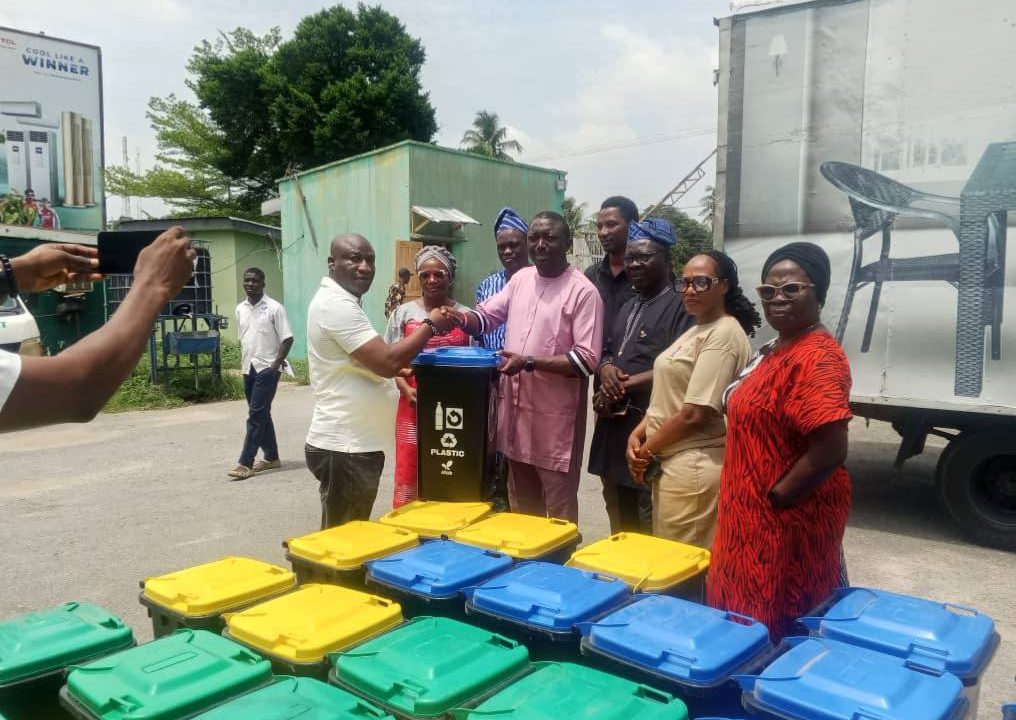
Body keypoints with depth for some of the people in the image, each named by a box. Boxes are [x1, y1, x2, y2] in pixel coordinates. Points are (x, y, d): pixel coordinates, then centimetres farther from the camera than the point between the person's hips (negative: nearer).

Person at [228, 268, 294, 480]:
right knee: (261, 415, 13)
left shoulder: (274, 308, -9)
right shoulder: (240, 309, 10)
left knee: (256, 415, -9)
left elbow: (287, 338, -10)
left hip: (267, 368, -7)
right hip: (249, 369, 7)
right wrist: (243, 363, 12)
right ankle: (272, 457, 23)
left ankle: (245, 464, -9)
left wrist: (276, 364, -16)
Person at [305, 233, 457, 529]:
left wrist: (402, 373, 8)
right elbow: (387, 362, -24)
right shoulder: (337, 305, -19)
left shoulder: (340, 303, 15)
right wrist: (431, 325, -13)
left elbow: (374, 363, 23)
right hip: (344, 446, -10)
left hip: (352, 442, 10)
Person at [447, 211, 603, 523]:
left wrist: (529, 362, -25)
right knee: (521, 502, 21)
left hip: (555, 414, -6)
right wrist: (461, 318, -7)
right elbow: (486, 315, 16)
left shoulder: (583, 291, -13)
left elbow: (587, 360, -18)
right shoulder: (521, 278, 8)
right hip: (516, 406, 7)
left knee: (559, 508, 6)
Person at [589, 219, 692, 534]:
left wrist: (623, 386, -12)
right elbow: (606, 351, 22)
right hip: (615, 427, 8)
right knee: (619, 529, 18)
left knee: (650, 531, -1)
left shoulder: (680, 306, -8)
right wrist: (606, 368, -3)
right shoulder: (627, 308, 19)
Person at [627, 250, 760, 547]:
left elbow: (695, 414, -21)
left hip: (693, 467, -9)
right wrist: (638, 434, 2)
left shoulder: (723, 335, -17)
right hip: (674, 462, 9)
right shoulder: (696, 330, 14)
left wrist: (647, 449, -9)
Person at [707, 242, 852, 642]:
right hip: (758, 514, 10)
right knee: (748, 617, 22)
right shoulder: (776, 350, 9)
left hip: (790, 519, -9)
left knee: (777, 630, 8)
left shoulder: (816, 358, -22)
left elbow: (830, 451, -28)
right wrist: (756, 501, 13)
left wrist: (775, 498, -18)